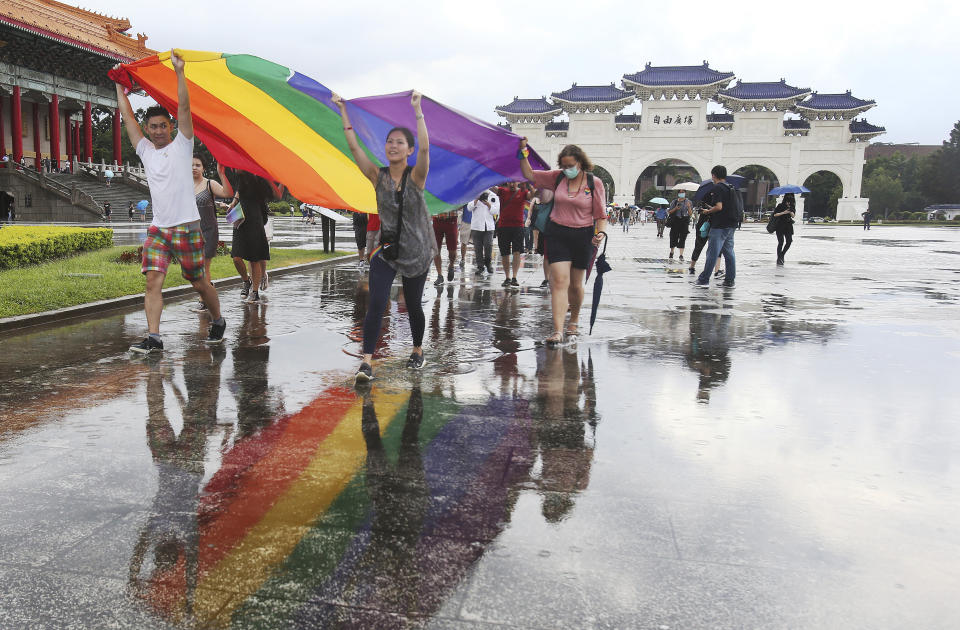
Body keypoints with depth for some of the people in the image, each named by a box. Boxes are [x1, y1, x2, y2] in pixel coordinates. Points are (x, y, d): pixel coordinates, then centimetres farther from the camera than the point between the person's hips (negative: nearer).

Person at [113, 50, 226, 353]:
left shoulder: (181, 145, 3)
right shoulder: (145, 150, 14)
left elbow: (184, 107, -7)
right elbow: (127, 117, 17)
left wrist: (179, 71, -13)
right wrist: (119, 85, 19)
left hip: (187, 227, -4)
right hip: (158, 228, 4)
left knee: (200, 283, 5)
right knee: (153, 280, -9)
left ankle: (218, 322, 27)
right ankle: (153, 337, -10)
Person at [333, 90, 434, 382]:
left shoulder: (416, 176, -7)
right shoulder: (378, 176, -1)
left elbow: (425, 147, -23)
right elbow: (354, 147, -7)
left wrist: (417, 110, -25)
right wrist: (343, 112, -10)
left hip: (416, 252, -1)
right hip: (386, 250, 1)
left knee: (413, 306, 12)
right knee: (376, 305, -13)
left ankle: (418, 351, 35)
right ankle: (367, 361, -12)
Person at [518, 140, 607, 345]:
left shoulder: (594, 183, -1)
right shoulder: (557, 177, 4)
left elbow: (600, 214, 1)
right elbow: (529, 175, 10)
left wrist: (600, 232, -15)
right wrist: (523, 152, 1)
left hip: (583, 236, 0)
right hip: (558, 234, 1)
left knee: (576, 285, 10)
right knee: (560, 281, -11)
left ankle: (574, 320, 38)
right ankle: (558, 331, -15)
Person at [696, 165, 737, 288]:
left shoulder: (717, 188, -12)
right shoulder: (731, 188, 14)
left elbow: (719, 207, -21)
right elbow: (732, 206, 17)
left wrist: (708, 211, -5)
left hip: (719, 226, -8)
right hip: (731, 225, 8)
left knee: (712, 253, -4)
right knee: (729, 252, 11)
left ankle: (704, 279, 0)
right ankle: (730, 280, 13)